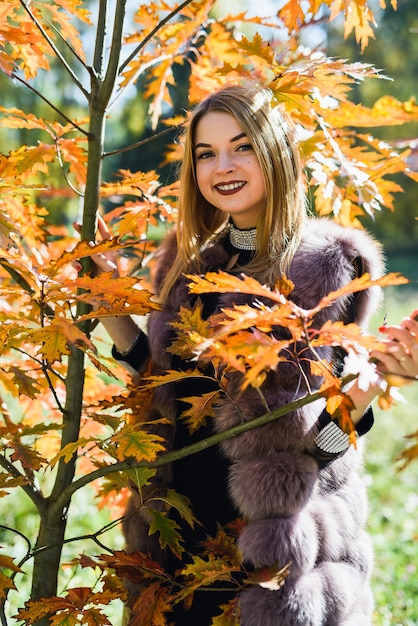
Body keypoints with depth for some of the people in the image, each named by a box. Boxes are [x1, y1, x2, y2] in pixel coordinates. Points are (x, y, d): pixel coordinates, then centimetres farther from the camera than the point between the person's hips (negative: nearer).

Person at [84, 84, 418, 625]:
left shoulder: (329, 268, -11)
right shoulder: (188, 263, 4)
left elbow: (325, 438, -12)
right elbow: (171, 387, 7)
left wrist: (374, 379, -30)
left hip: (279, 542, -5)